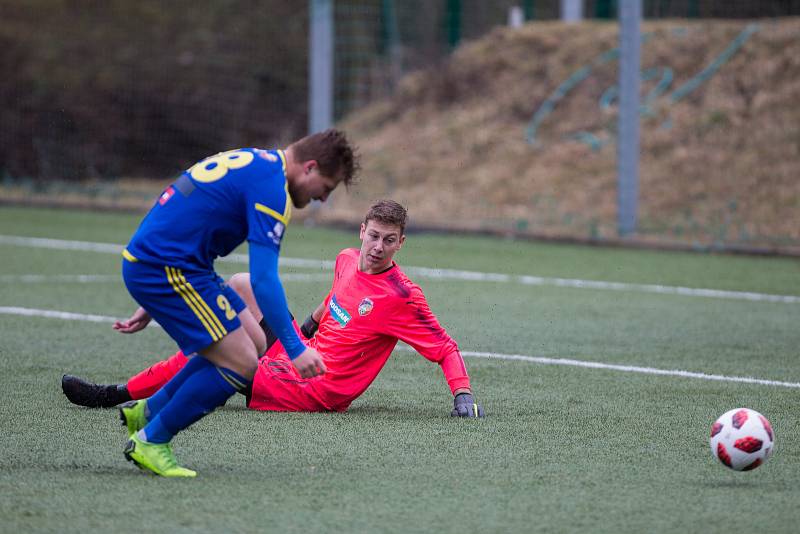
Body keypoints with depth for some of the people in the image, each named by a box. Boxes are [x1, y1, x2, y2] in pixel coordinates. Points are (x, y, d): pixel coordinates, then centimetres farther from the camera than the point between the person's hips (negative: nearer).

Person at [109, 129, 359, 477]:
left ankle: (146, 411, 19)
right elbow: (264, 280, -21)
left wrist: (153, 301, 29)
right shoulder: (272, 186, -15)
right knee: (242, 365, -9)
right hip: (166, 269, -10)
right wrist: (295, 349, -20)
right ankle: (150, 442, 0)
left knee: (253, 342, 13)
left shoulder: (254, 161, 17)